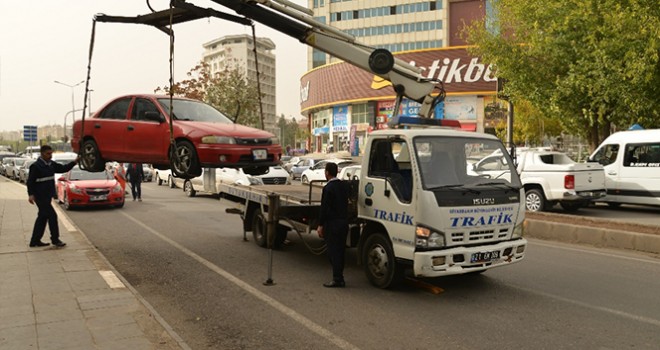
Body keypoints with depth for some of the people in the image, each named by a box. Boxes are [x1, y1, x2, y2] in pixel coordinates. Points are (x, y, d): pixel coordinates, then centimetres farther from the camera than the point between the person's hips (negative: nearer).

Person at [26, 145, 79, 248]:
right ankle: (55, 239, 2)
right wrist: (31, 194, -21)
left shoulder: (51, 164, 9)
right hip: (40, 196, -8)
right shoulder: (36, 166, -13)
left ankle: (35, 241, 23)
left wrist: (74, 162, 0)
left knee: (43, 217, 13)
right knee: (52, 216, -8)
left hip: (47, 196, 9)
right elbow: (30, 181, -14)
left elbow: (63, 168, 14)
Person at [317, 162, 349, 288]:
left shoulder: (328, 188, -15)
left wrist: (320, 225, -11)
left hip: (332, 224, -8)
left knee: (333, 252, -1)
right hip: (344, 222, 8)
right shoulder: (344, 185, 7)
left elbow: (324, 208, -16)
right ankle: (339, 277, 23)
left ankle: (337, 279, 2)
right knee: (340, 251, 15)